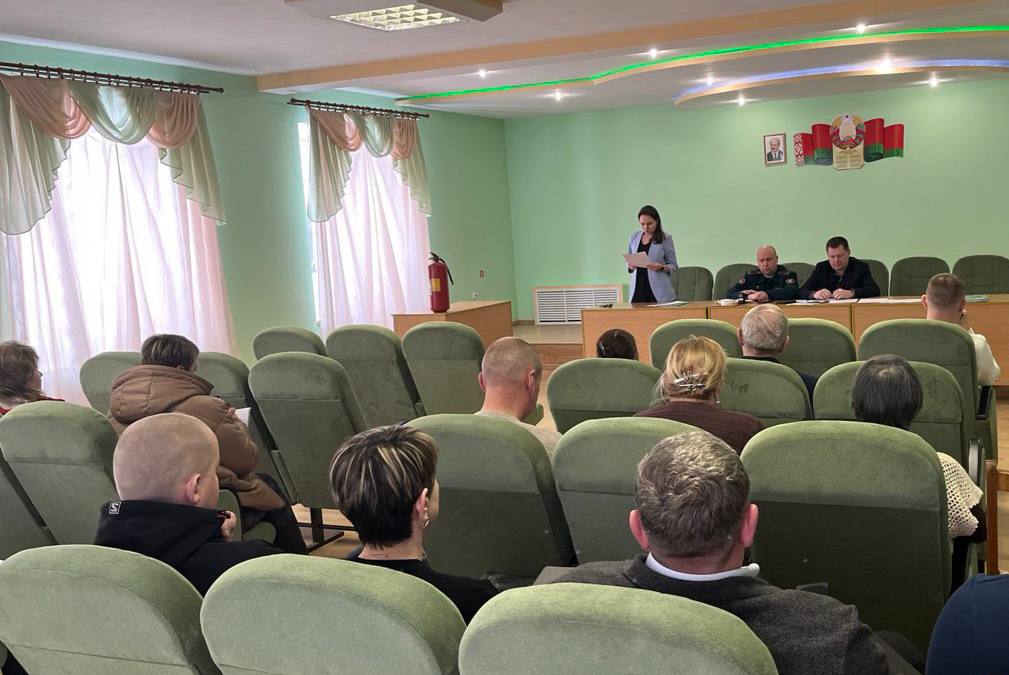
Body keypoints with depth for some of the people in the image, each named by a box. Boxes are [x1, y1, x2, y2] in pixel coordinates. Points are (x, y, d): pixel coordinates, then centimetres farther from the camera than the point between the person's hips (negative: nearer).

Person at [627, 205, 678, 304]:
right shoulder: (634, 237, 11)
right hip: (638, 288, 3)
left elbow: (673, 266, 2)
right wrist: (631, 266, -3)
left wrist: (661, 267, -17)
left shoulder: (665, 239, 0)